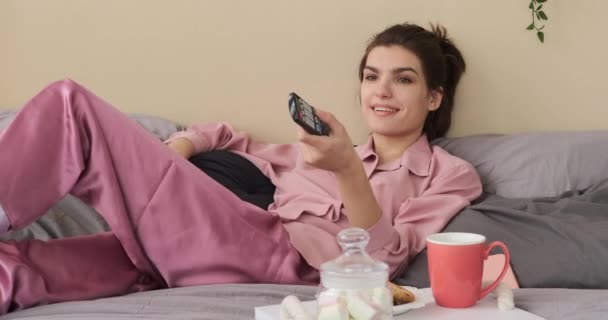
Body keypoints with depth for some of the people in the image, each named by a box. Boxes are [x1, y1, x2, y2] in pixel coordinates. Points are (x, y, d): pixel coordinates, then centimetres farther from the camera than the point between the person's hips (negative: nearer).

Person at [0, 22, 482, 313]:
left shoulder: (453, 176, 13)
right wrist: (172, 154, 13)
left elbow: (382, 262, -2)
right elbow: (229, 141, 36)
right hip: (234, 258, 6)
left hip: (280, 262, -6)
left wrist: (349, 172, -18)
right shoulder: (334, 152, 31)